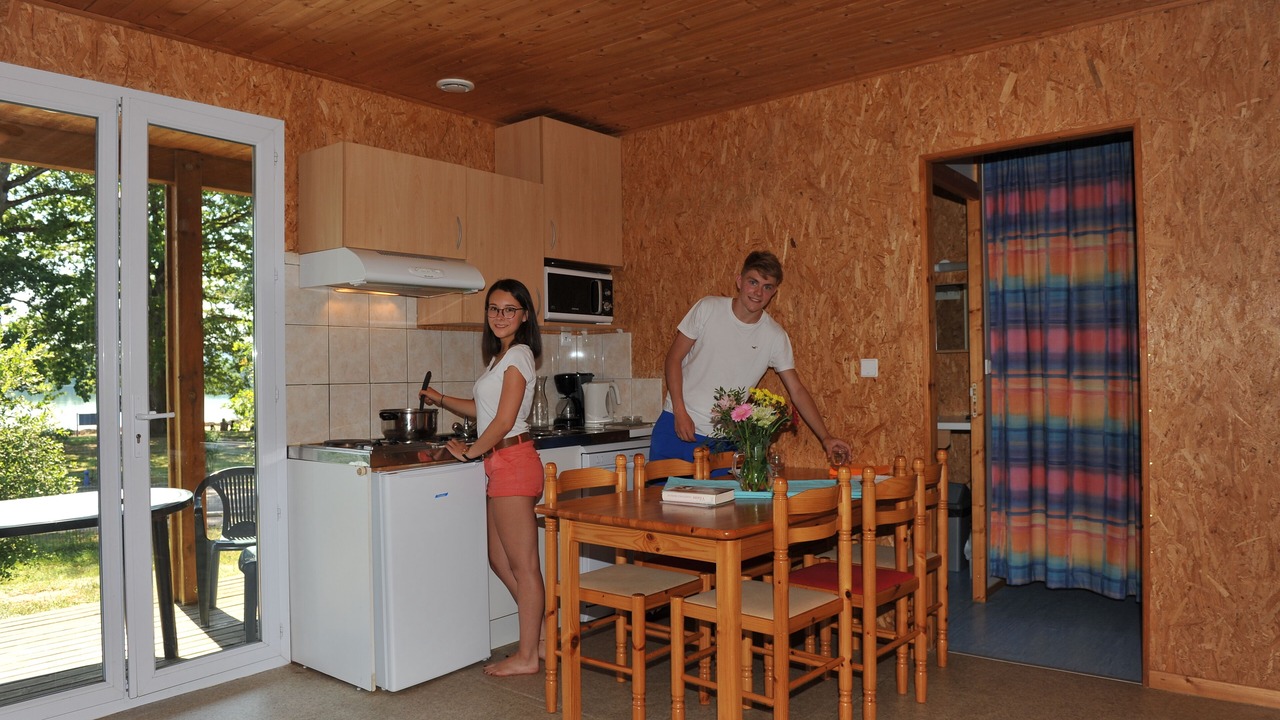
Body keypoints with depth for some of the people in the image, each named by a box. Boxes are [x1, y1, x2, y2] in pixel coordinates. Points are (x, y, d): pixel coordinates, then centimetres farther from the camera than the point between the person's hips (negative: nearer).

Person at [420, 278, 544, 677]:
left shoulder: (518, 355, -12)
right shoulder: (501, 356, 18)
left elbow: (504, 421, -18)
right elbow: (483, 410, 26)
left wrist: (472, 451, -6)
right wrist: (440, 399, 19)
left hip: (512, 461, -10)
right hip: (501, 465, 10)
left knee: (523, 565, -1)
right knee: (500, 560, 16)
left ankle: (527, 656, 9)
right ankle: (541, 634, 26)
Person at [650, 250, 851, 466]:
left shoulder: (776, 337, -3)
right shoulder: (708, 309, -6)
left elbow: (797, 390, 3)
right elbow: (674, 357, -2)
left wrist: (825, 437, -4)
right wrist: (680, 412, -10)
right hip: (677, 424, -1)